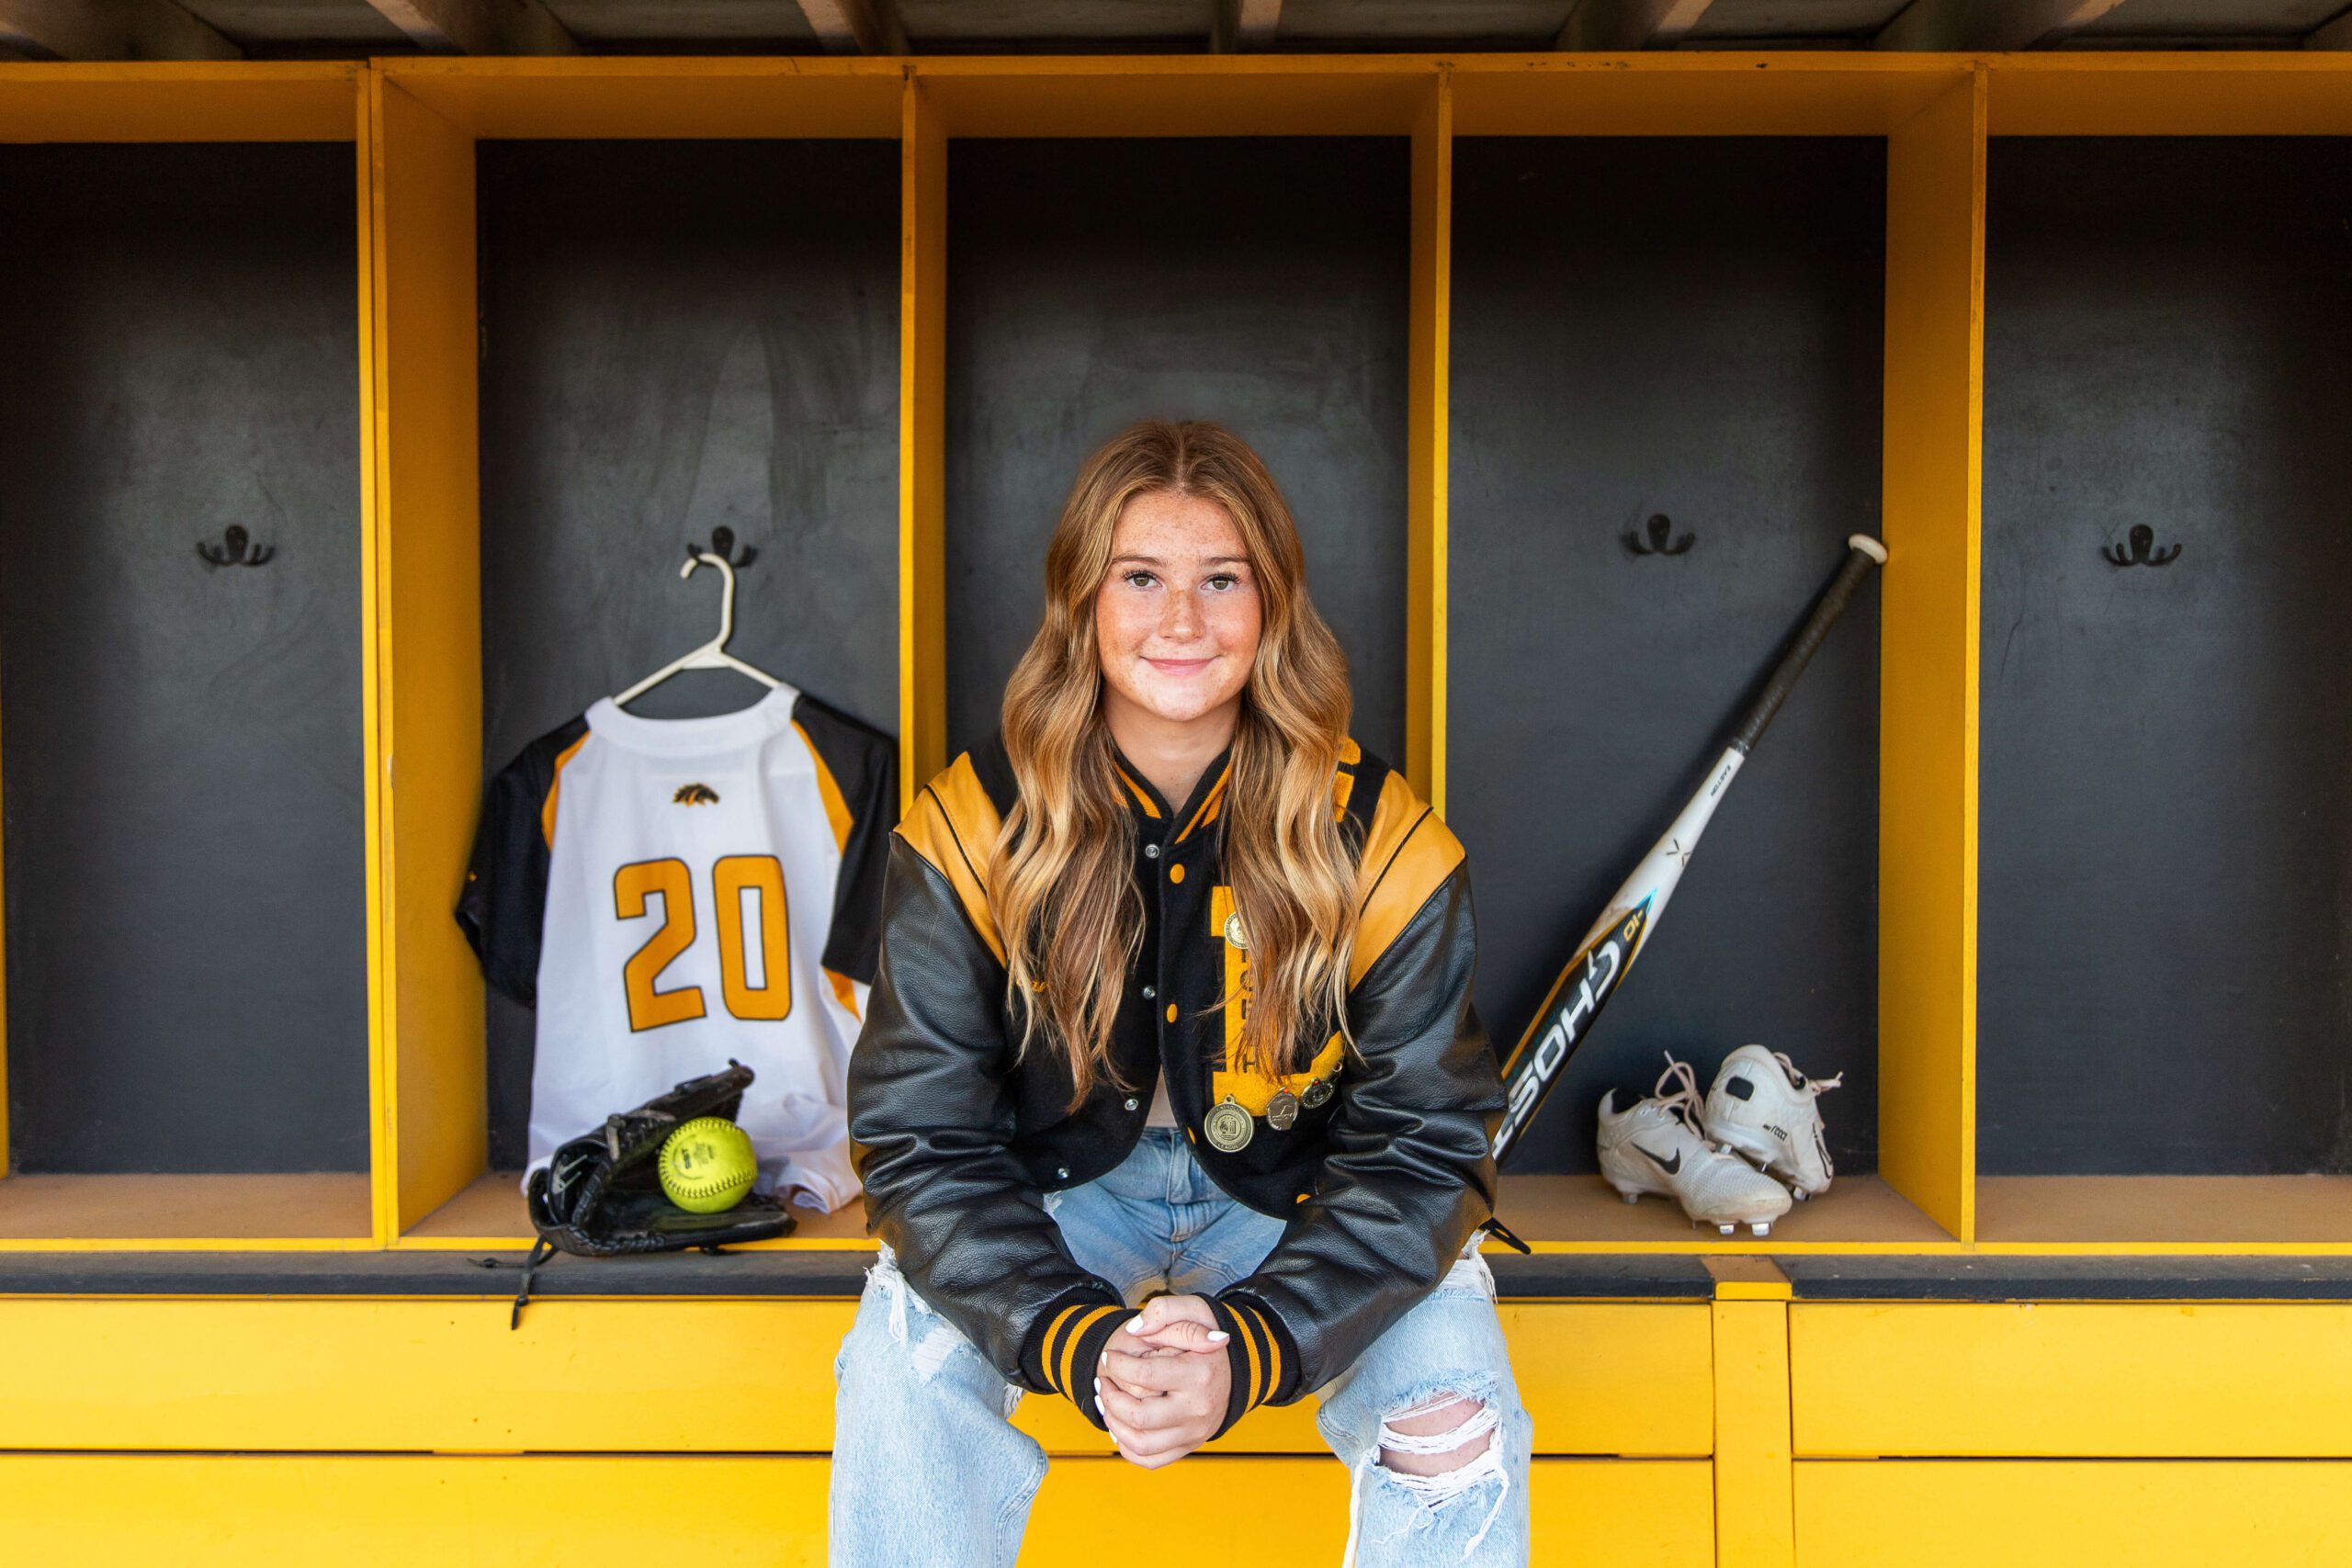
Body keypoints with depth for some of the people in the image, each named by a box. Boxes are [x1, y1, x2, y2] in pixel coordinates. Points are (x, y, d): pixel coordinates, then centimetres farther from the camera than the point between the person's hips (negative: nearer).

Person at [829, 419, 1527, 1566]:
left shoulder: (1378, 840, -17)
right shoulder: (968, 832, -17)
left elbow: (1424, 1145, -15)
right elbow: (921, 1141, -15)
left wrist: (1250, 1349, -32)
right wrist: (1076, 1342, -33)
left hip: (1291, 1203, 0)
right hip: (1057, 1196, 1)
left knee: (1452, 1400, -25)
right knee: (902, 1359, -26)